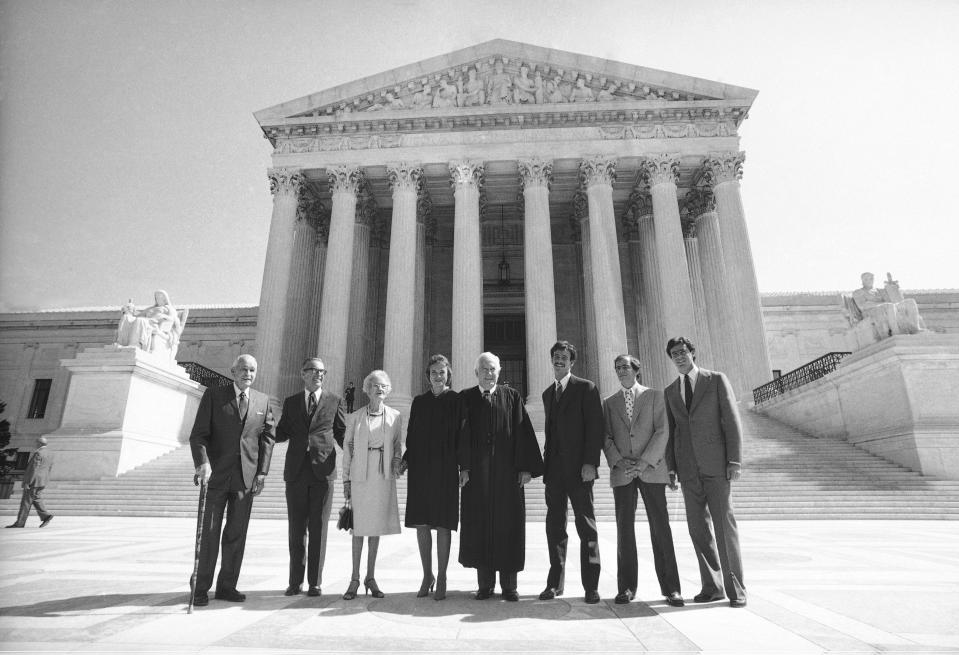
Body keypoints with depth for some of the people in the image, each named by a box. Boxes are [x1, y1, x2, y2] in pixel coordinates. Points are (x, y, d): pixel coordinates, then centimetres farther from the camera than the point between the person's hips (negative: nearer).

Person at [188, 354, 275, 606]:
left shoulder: (263, 401, 8)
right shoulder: (214, 395, 0)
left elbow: (267, 437, 9)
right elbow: (198, 434, -4)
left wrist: (262, 472, 1)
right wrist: (202, 462, -20)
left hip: (247, 477, 2)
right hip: (216, 474, -2)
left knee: (237, 533, 7)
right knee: (209, 533, 4)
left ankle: (227, 587, 18)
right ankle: (201, 588, 17)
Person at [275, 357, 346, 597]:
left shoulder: (335, 401, 7)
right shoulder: (291, 402, 12)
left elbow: (342, 434, 9)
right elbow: (282, 434, 12)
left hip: (323, 471, -1)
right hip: (296, 470, 2)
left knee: (318, 528, 3)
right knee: (296, 528, 8)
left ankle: (314, 582, 14)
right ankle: (295, 581, 21)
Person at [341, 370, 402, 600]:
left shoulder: (394, 416, 5)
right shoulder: (354, 417, 2)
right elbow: (347, 448, 5)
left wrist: (397, 461, -4)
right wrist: (346, 479, 4)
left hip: (384, 476, 1)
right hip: (361, 475, -1)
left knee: (377, 527, 8)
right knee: (359, 527, 2)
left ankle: (371, 578, 20)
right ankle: (355, 579, 15)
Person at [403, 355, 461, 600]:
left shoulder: (457, 401, 2)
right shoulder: (419, 402, 12)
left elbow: (463, 434, -3)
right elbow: (411, 434, 12)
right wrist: (406, 459, -1)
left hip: (445, 469, -3)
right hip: (420, 468, 3)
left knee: (442, 524, 0)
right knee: (421, 524, 7)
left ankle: (441, 579, 13)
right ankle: (427, 576, 21)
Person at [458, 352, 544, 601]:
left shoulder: (512, 397, 5)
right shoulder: (465, 399, 5)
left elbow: (523, 433, 1)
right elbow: (462, 434, -1)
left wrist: (525, 467, -6)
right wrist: (464, 467, -10)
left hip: (507, 473, 0)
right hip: (477, 473, 0)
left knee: (508, 524, 4)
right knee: (479, 525, 5)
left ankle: (509, 585, 17)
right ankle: (485, 585, 18)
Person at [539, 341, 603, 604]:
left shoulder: (586, 388, -1)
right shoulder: (548, 393, 17)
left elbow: (596, 428, -8)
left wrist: (590, 462, -15)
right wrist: (546, 462, 11)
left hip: (578, 468, -5)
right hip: (554, 470, 5)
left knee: (586, 527, 2)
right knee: (555, 527, 8)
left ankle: (591, 586, 12)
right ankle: (555, 583, 18)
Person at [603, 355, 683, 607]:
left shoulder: (655, 396, 8)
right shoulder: (609, 402, 14)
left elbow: (662, 431, -1)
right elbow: (606, 437, 9)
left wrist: (644, 462, -11)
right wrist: (618, 461, -8)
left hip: (651, 470, -1)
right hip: (621, 473, 2)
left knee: (660, 527, -1)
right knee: (624, 528, 2)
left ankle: (671, 588, 7)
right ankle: (626, 587, 10)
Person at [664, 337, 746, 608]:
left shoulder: (717, 380, 2)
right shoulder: (670, 391, 13)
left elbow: (732, 421, -3)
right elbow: (671, 431, 13)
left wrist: (735, 462, -10)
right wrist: (671, 468, 6)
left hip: (716, 464, -4)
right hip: (688, 468, 4)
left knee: (724, 525, -3)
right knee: (698, 528, 5)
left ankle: (736, 589, 8)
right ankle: (712, 586, 15)